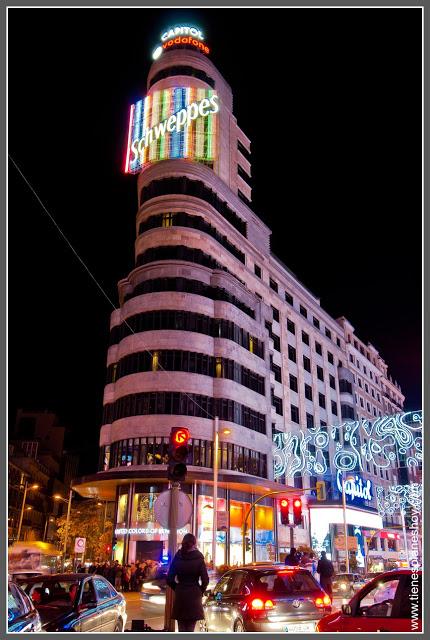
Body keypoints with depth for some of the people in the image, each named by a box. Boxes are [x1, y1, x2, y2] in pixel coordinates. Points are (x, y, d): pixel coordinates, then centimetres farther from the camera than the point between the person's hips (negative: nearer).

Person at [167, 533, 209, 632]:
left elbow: (170, 579, -1)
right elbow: (205, 580, -8)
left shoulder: (177, 558, -1)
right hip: (194, 595, -2)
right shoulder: (199, 559, -7)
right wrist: (200, 591, 8)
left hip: (180, 595, 2)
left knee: (181, 628, 13)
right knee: (190, 629, 4)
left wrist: (178, 589, 12)